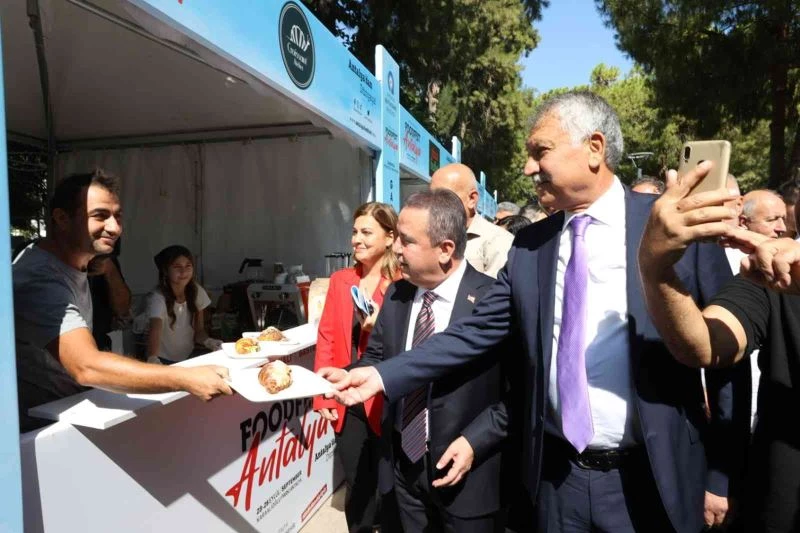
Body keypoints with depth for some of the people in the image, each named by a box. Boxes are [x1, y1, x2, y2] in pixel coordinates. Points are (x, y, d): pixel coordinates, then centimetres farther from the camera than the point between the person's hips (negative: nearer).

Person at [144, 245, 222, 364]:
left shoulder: (197, 292, -6)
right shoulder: (158, 298, -19)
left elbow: (199, 330, 4)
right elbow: (155, 331, -34)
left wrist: (208, 341, -16)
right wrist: (152, 359, -52)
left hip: (188, 358, 2)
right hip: (163, 362, -2)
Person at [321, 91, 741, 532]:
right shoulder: (528, 245, 1)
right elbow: (477, 331, -1)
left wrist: (720, 474, -1)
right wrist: (383, 375, -7)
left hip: (648, 481, -3)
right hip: (558, 477, 3)